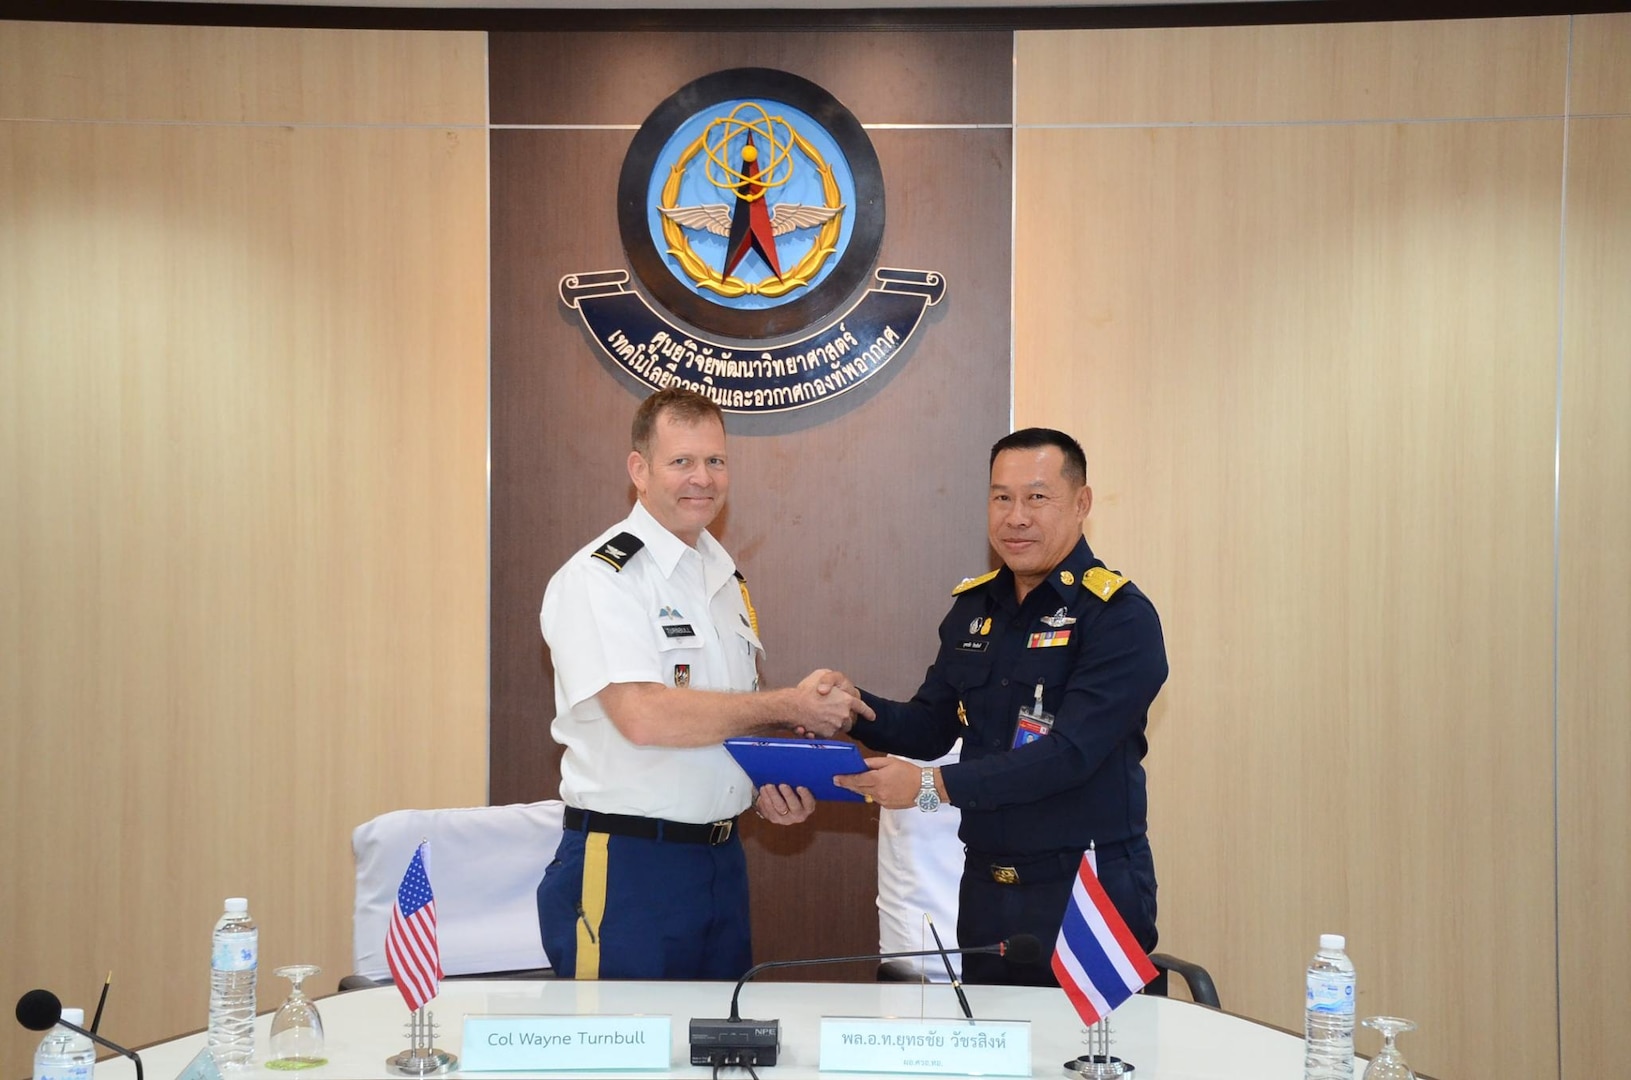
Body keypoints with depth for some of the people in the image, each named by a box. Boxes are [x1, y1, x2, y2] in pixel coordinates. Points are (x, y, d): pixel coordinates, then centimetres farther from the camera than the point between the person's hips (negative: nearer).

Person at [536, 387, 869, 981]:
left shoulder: (725, 578, 14)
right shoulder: (600, 577, -12)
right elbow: (643, 715, -24)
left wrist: (776, 783, 1)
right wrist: (789, 705, -17)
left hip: (721, 859, 8)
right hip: (626, 862, -7)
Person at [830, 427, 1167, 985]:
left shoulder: (1121, 617, -13)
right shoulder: (973, 608, 8)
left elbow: (1069, 753, -23)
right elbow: (929, 729, 11)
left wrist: (935, 786, -27)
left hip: (1086, 893, -6)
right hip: (985, 887, 6)